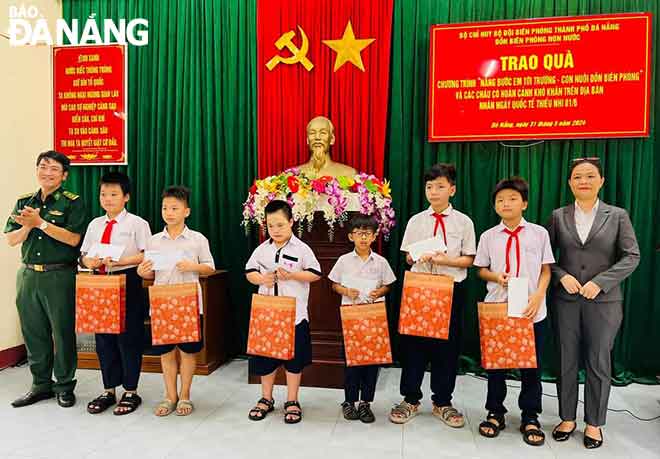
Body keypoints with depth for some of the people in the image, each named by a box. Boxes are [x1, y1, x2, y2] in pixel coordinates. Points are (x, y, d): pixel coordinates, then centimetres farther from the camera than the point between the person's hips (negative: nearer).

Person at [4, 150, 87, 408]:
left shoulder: (72, 203, -3)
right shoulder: (24, 202, 12)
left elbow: (73, 238, -14)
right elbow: (11, 239, 7)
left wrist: (40, 223, -17)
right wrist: (28, 225, -11)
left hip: (60, 277, -5)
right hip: (28, 275, 5)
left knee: (63, 332, 3)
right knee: (33, 332, 12)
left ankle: (64, 386, 17)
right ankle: (41, 384, 27)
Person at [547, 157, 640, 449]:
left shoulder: (617, 216, 1)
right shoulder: (558, 216, 5)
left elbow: (631, 256, -3)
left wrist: (600, 282, -14)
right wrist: (562, 276, -11)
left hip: (603, 300, -1)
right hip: (565, 299, 1)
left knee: (598, 363, 8)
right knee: (566, 361, 9)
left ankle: (594, 424, 24)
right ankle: (567, 418, 25)